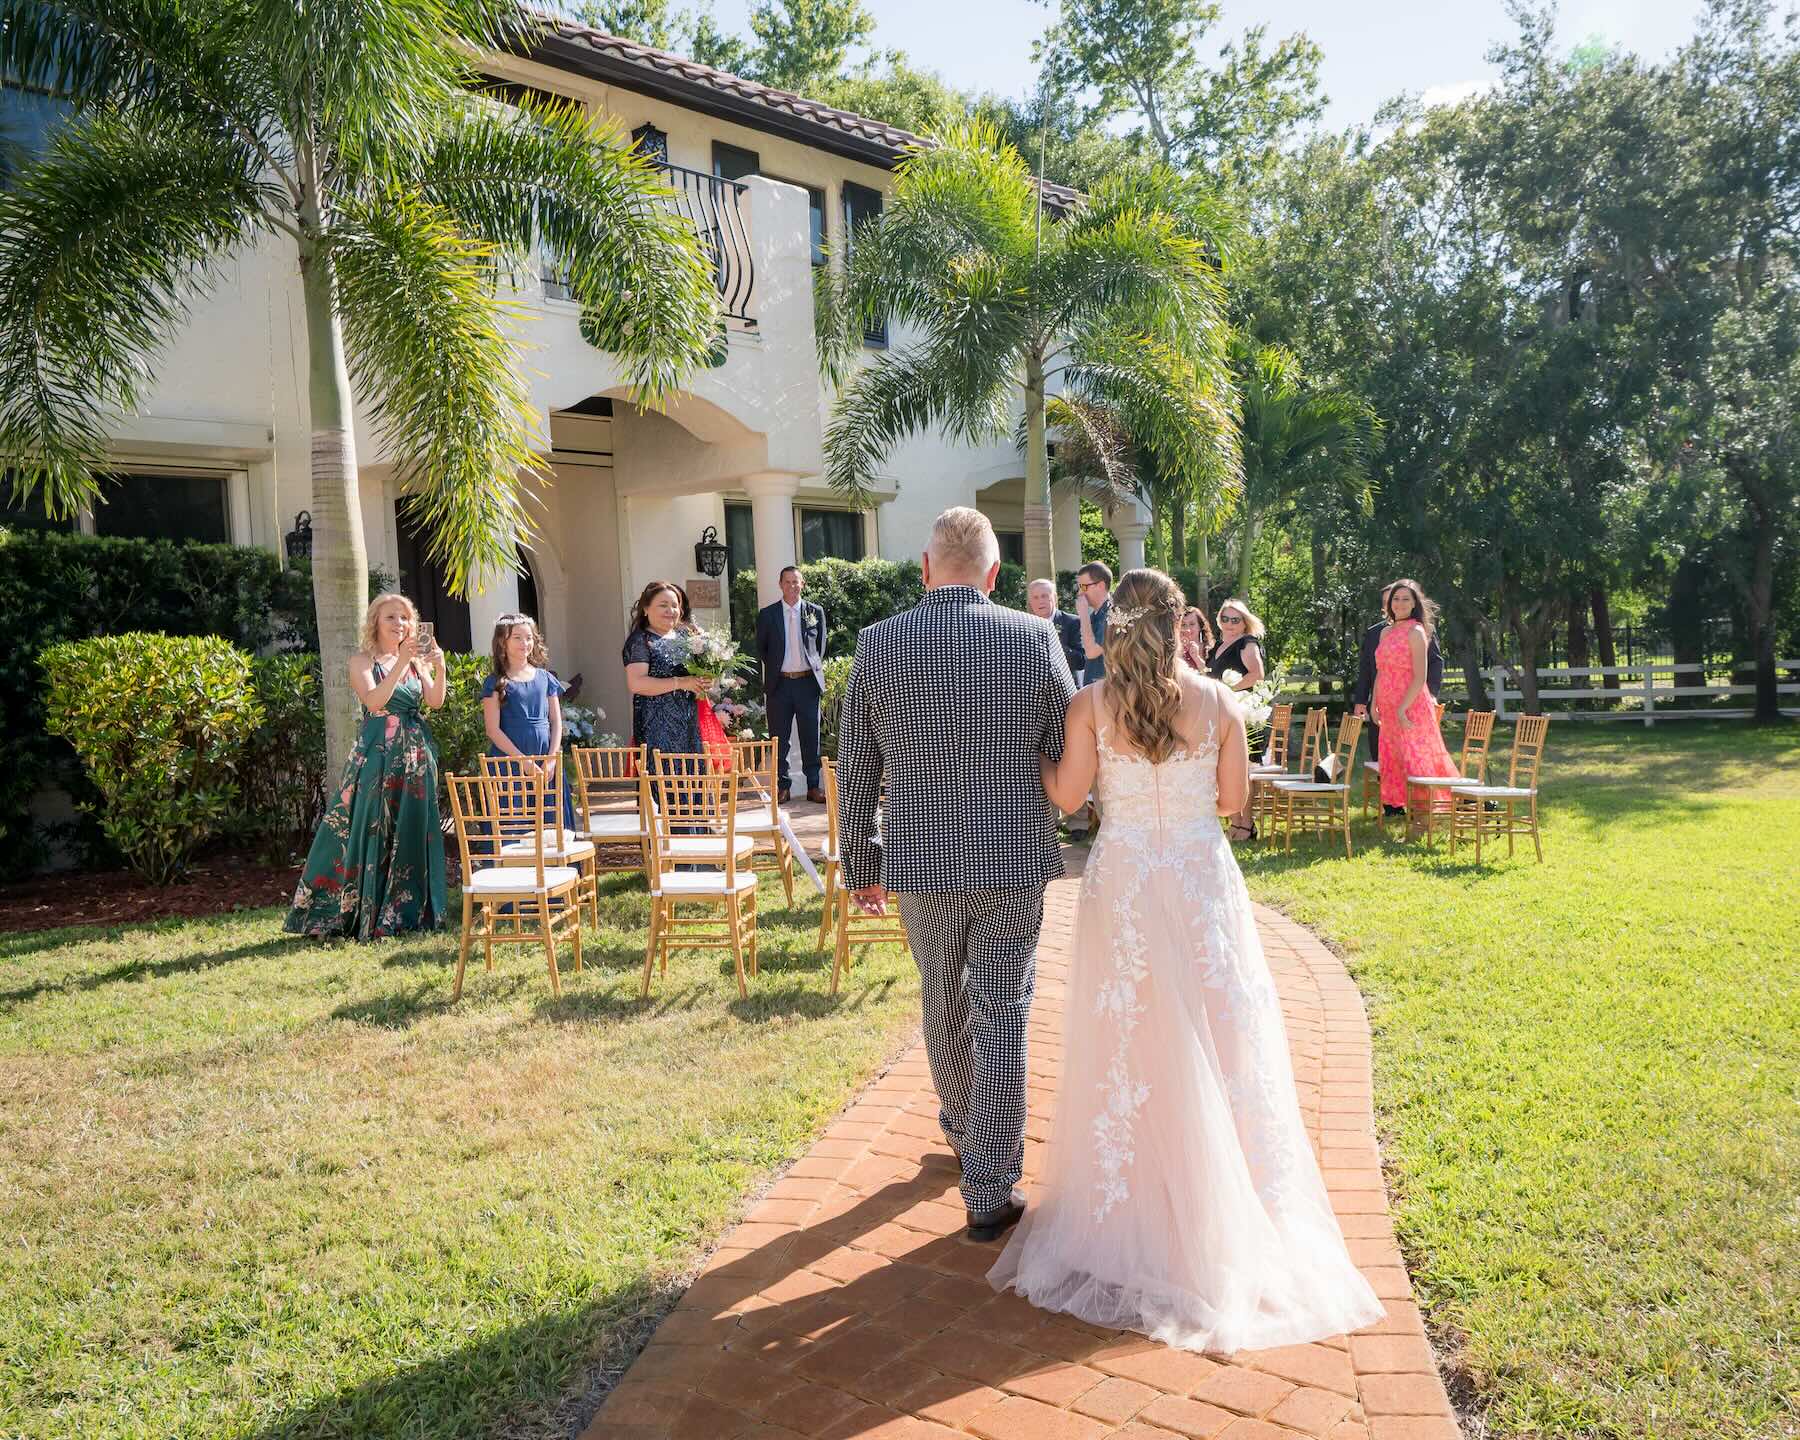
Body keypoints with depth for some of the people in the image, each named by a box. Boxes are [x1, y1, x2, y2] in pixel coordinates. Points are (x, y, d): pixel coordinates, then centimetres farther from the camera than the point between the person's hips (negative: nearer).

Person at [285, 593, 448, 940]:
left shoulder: (416, 659, 11)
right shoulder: (363, 660, -1)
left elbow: (435, 701, -1)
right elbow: (374, 701, -17)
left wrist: (439, 669, -17)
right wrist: (401, 663, -22)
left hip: (416, 754, 5)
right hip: (378, 755, -4)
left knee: (412, 831, 7)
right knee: (372, 830, -3)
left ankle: (406, 911, 15)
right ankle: (366, 915, 4)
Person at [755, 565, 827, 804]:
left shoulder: (815, 612, 6)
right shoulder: (767, 614, 4)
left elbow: (821, 646, 14)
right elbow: (761, 649, 11)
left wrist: (815, 668, 8)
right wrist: (774, 668, 6)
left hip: (808, 682, 0)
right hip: (779, 683, 0)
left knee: (811, 737, 4)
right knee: (779, 738, 3)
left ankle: (814, 786, 11)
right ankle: (782, 786, 12)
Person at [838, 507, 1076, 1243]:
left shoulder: (877, 644, -6)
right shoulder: (1035, 638, -8)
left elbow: (855, 769, 0)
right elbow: (1068, 755, 0)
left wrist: (861, 863, 11)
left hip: (921, 864, 2)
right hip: (1015, 862, -1)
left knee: (944, 1008, 22)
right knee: (1001, 1020, 8)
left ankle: (963, 1128, 46)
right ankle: (989, 1191, 15)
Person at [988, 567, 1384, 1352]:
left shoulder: (1091, 704, -9)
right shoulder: (1218, 701, -6)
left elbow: (1067, 794, -6)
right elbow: (1234, 799, -1)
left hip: (1123, 887, 0)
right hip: (1202, 884, 1)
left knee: (1129, 1042, 11)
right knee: (1212, 1041, 12)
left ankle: (1129, 1207, 23)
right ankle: (1220, 1207, 23)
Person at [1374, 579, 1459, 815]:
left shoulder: (1415, 631, -9)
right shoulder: (1387, 632, 13)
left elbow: (1420, 677, -16)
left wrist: (1402, 709, -20)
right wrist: (1374, 705, 13)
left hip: (1411, 708, -8)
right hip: (1388, 709, 8)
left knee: (1415, 759, -4)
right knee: (1392, 758, 11)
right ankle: (1395, 807, 19)